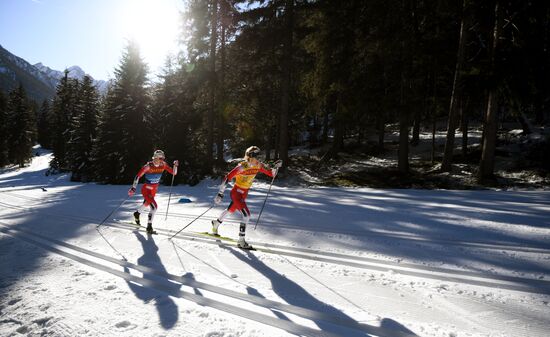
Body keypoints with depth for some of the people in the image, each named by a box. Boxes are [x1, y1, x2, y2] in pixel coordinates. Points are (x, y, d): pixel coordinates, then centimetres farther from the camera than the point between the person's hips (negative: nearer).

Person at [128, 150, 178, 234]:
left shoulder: (163, 165, -9)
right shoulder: (148, 166, -23)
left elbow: (173, 173, -5)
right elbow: (138, 176, -19)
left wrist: (175, 165, -22)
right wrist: (133, 188, -22)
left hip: (154, 190, 7)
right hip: (146, 190, -7)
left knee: (147, 204, 29)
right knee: (154, 206, -21)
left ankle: (137, 214, 58)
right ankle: (149, 227, -9)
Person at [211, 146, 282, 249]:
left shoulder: (258, 166, -7)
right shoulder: (241, 167, -26)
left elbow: (271, 173, 1)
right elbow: (227, 178, -24)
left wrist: (276, 167, -19)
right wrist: (220, 193, -24)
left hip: (244, 194, 7)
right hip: (236, 193, -7)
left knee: (230, 210, 26)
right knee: (246, 215, -18)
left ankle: (216, 224, 51)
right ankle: (241, 241, -8)